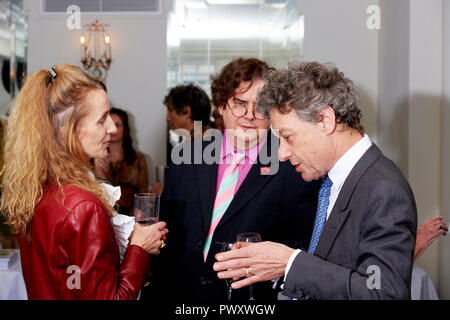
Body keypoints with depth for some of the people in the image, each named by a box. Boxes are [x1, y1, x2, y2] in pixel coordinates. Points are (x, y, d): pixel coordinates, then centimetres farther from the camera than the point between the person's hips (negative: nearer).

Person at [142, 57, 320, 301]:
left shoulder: (293, 168, -9)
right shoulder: (186, 159, 3)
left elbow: (305, 242, -7)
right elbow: (165, 234, 6)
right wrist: (153, 294, 0)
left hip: (253, 300, -3)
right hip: (179, 293, 4)